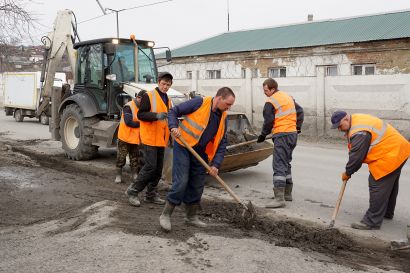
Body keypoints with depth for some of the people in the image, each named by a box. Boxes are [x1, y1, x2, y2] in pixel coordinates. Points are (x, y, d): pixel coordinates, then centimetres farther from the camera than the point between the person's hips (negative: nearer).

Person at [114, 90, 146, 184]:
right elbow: (128, 122, -23)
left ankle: (135, 175, 19)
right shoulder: (128, 106, -16)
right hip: (125, 137, -6)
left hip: (135, 138, 6)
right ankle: (118, 175, 15)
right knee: (121, 157, 4)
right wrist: (140, 124, -18)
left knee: (134, 158, 12)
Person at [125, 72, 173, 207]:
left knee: (158, 169, 9)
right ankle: (133, 191, 3)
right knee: (150, 166, -11)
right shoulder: (148, 96, -7)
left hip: (161, 140, 8)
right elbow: (140, 115, -14)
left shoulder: (168, 100, 18)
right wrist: (156, 115, -28)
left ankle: (151, 194, 20)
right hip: (150, 138, -8)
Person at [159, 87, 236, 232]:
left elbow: (221, 143, 6)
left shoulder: (223, 118, 6)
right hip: (183, 148, -6)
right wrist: (174, 127, -27)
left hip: (201, 153, 6)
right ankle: (165, 215, 3)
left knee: (197, 186, 10)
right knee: (181, 182, -11)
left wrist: (216, 164, -5)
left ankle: (191, 216, 26)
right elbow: (174, 111, -9)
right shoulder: (200, 103, -12)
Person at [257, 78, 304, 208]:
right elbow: (300, 111, 21)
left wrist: (263, 135, 5)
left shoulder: (270, 102, -10)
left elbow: (268, 121, -10)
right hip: (293, 134, 9)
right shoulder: (288, 97, 15)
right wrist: (297, 127, 25)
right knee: (286, 163, 19)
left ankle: (279, 198, -15)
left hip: (281, 135, -9)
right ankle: (287, 193, 27)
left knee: (279, 165, -10)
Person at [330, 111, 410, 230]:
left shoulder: (359, 133, -26)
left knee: (378, 187, -9)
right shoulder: (357, 119, 8)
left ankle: (372, 222, -5)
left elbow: (356, 157, -21)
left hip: (389, 156, -11)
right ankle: (387, 212, 41)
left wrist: (347, 173, -7)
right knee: (390, 185, 24)